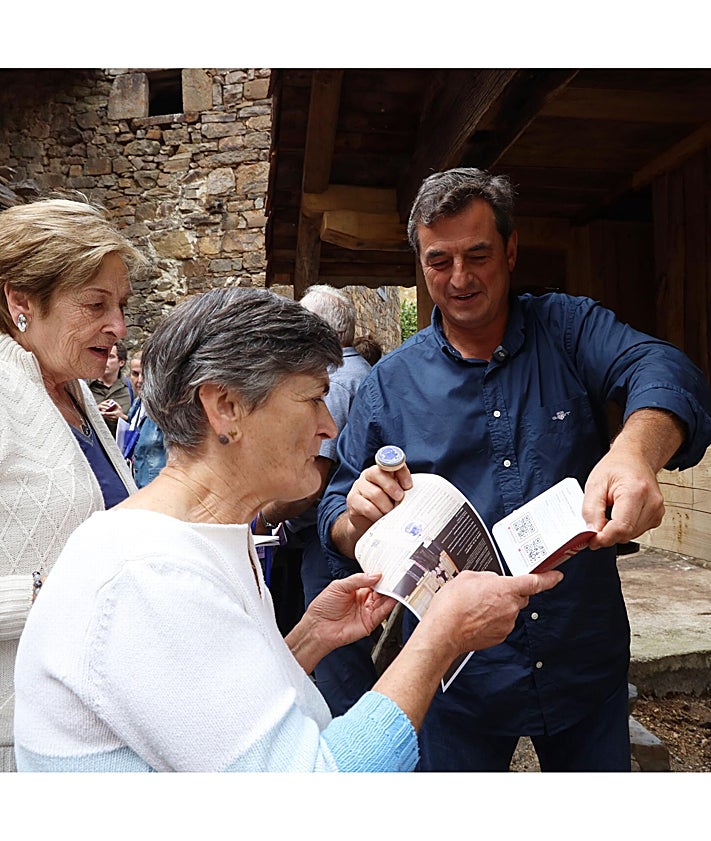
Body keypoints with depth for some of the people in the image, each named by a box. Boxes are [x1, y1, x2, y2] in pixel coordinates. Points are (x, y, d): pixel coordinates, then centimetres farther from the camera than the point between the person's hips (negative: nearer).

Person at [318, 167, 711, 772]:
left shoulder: (570, 327, -4)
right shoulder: (392, 382, -5)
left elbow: (662, 371, -24)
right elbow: (338, 529, -3)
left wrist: (636, 451, -46)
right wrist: (359, 520, -27)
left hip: (589, 660, 1)